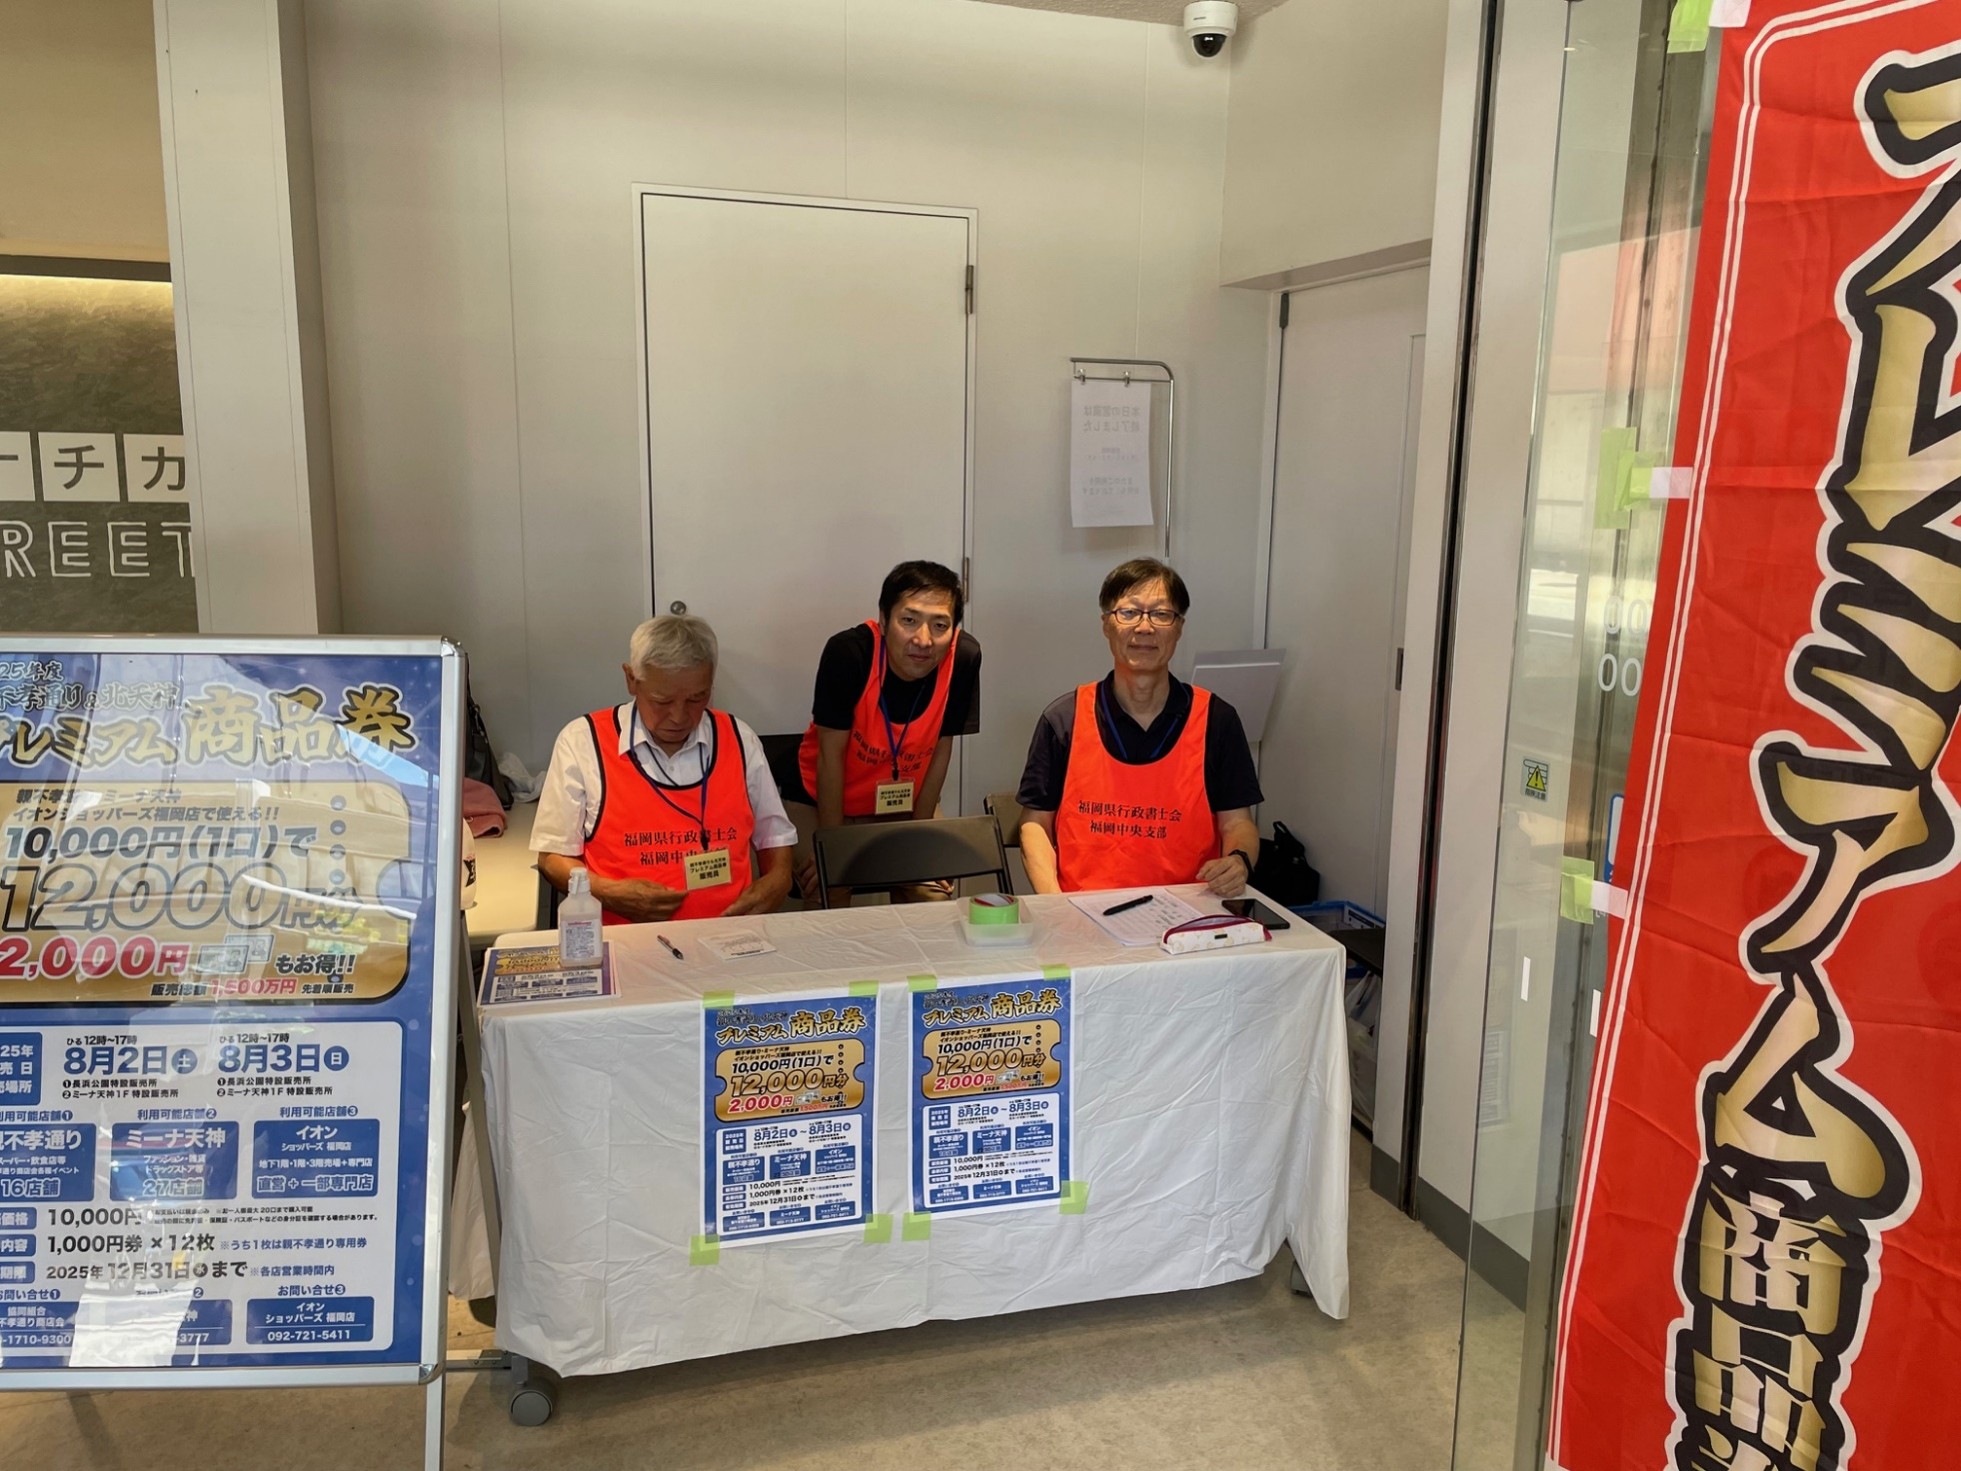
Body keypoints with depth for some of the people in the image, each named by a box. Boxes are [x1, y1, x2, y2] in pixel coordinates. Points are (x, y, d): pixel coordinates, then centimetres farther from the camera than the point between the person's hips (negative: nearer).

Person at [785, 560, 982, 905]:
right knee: (828, 901, -10)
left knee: (933, 902, 0)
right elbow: (831, 756, -21)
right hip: (824, 796, -2)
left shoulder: (963, 657, -22)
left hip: (907, 800, 3)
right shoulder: (849, 652, -30)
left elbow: (940, 751, -10)